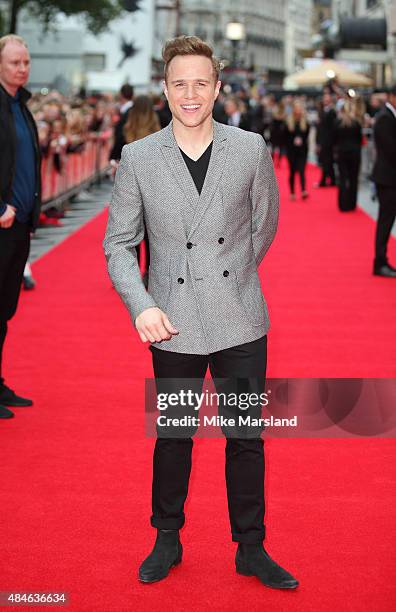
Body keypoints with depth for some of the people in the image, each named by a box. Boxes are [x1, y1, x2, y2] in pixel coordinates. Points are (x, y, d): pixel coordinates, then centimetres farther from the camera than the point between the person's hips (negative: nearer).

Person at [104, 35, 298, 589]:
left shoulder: (252, 149, -2)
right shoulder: (137, 158, -2)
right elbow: (118, 243, 1)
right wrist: (142, 305, -13)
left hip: (240, 322, 0)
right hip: (173, 325, 0)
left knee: (247, 438, 8)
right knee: (173, 437, 12)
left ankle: (251, 549, 24)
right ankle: (167, 541, 31)